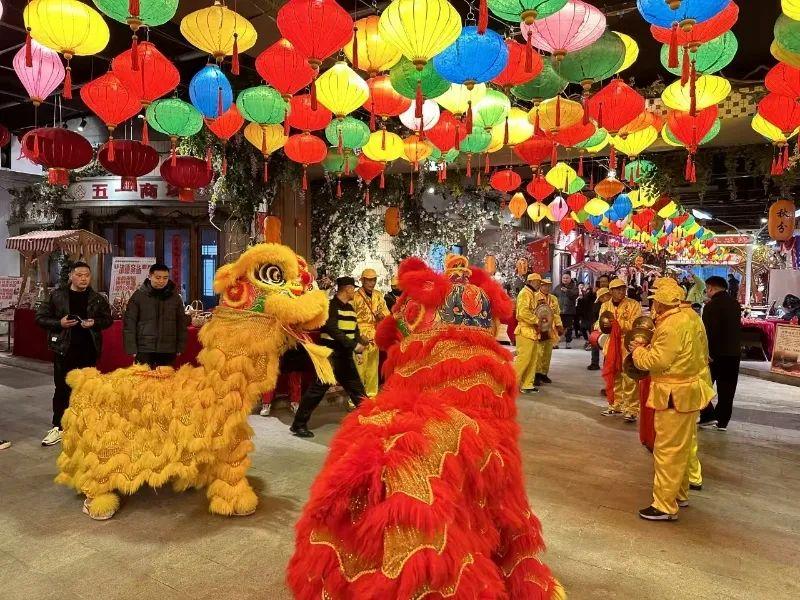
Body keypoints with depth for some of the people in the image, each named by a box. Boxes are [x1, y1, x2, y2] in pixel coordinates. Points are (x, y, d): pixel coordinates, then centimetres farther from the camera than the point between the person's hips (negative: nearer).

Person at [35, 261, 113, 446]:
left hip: (88, 350, 2)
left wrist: (94, 323, -9)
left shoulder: (97, 298, 4)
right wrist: (59, 323, -16)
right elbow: (40, 318, 1)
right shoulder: (57, 296, -1)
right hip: (64, 349, -2)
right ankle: (57, 428, 11)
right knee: (62, 388, 2)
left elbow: (108, 319, 11)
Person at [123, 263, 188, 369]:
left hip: (168, 351, 2)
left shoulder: (175, 297, 7)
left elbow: (181, 324, 10)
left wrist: (180, 347, 6)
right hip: (144, 349, -2)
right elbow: (129, 323, 0)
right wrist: (131, 348, -6)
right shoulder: (138, 296, 1)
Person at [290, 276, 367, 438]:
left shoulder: (350, 307, 14)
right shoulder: (331, 305, -11)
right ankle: (299, 424, 7)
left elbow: (355, 329, 16)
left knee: (357, 388, 13)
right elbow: (334, 331, -22)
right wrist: (354, 345, -23)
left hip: (346, 356, 8)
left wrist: (359, 343, -3)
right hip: (330, 356, -8)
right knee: (317, 390, -4)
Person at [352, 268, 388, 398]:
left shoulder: (379, 296, 9)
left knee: (373, 367, 14)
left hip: (375, 338, 6)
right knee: (359, 368, -7)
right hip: (361, 338, -6)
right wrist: (360, 335, -14)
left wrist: (382, 315, -9)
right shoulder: (355, 297, -9)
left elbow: (387, 313, 14)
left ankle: (372, 394, 26)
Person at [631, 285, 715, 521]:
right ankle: (679, 494, 35)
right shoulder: (684, 318, 8)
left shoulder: (672, 326, -23)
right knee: (680, 447, 21)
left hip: (675, 395, -10)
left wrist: (638, 351, -8)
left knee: (668, 450, -3)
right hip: (687, 390, 10)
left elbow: (657, 361, -24)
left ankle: (665, 506, 5)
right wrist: (649, 348, 4)